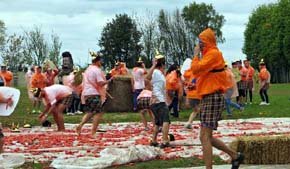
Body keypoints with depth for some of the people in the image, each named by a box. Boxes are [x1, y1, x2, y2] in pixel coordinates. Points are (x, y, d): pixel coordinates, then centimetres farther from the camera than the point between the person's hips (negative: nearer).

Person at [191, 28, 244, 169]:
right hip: (207, 98, 10)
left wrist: (196, 54, -7)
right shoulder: (208, 55, 20)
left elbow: (196, 69, -18)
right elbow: (199, 71, 16)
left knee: (205, 138, -13)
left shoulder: (213, 53, -10)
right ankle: (235, 156, 23)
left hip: (212, 98, -10)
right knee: (207, 137, 14)